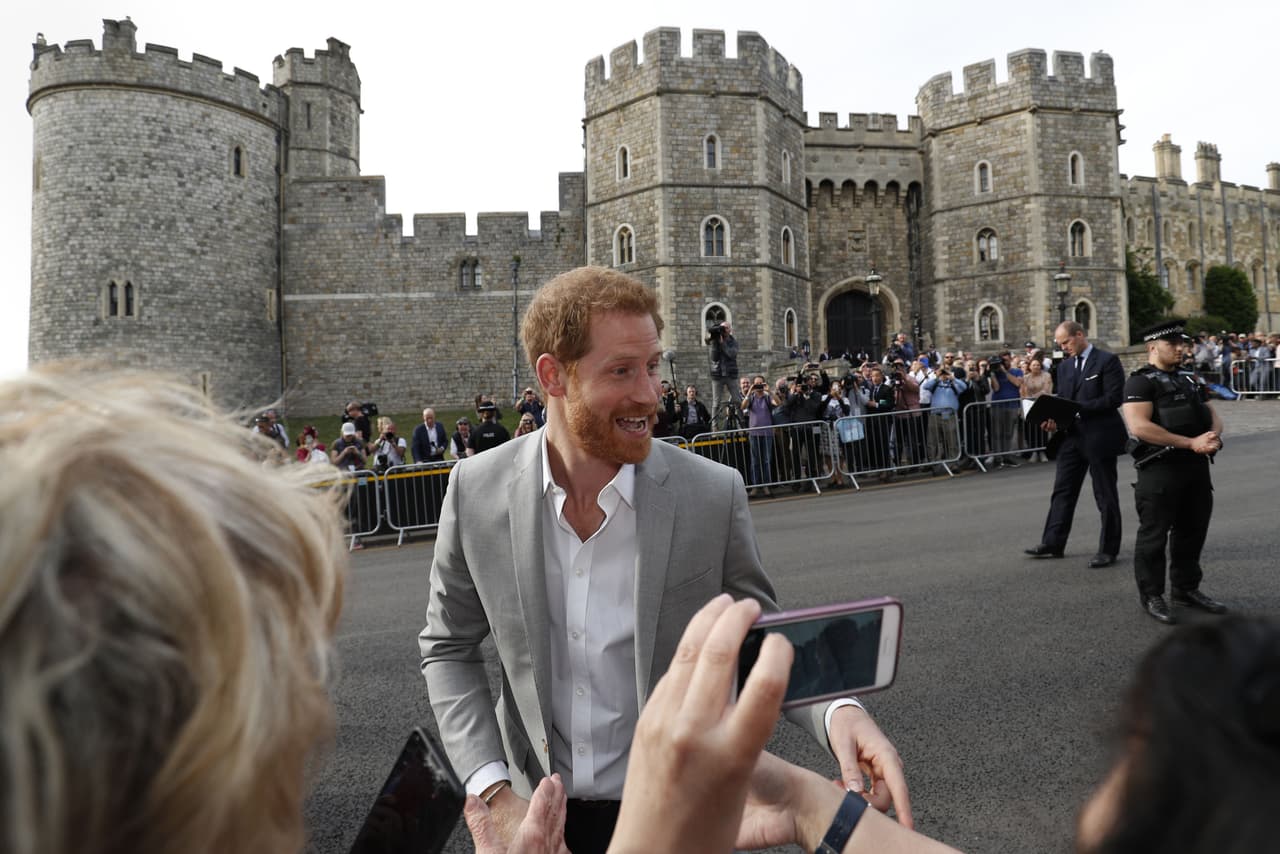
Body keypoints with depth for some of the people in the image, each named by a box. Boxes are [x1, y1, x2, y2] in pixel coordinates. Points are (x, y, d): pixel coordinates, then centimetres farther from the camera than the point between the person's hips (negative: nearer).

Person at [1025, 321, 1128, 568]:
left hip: (1100, 437, -6)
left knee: (1105, 496, 4)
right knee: (1062, 491, 8)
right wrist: (1053, 418, -5)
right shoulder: (1064, 366, 13)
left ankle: (1108, 550, 14)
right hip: (1071, 436, 6)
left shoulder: (1107, 361, -8)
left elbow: (1114, 398, -15)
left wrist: (1078, 408, -20)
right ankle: (1053, 543, 15)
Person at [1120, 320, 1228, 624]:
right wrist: (1190, 443, -19)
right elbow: (1138, 426, -20)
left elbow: (1213, 414, 16)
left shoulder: (1188, 381, 18)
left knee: (1193, 531, 16)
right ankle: (1151, 595, 12)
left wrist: (1213, 436, -9)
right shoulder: (1141, 382, -9)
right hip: (1161, 469, -8)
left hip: (1197, 467, 8)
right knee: (1154, 535, 0)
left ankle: (1186, 588, 30)